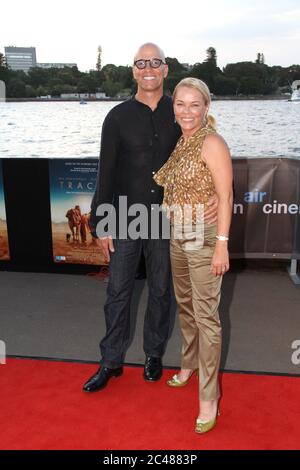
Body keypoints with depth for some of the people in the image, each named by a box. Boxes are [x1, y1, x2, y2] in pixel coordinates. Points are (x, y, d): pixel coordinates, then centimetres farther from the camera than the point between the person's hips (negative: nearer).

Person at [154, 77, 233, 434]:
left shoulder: (212, 143, -14)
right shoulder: (179, 143, 9)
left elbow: (225, 196, -17)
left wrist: (222, 244, -20)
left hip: (204, 239, -8)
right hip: (178, 237, 8)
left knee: (206, 316, -2)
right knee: (185, 306, 20)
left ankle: (208, 397, 9)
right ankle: (189, 364, 42)